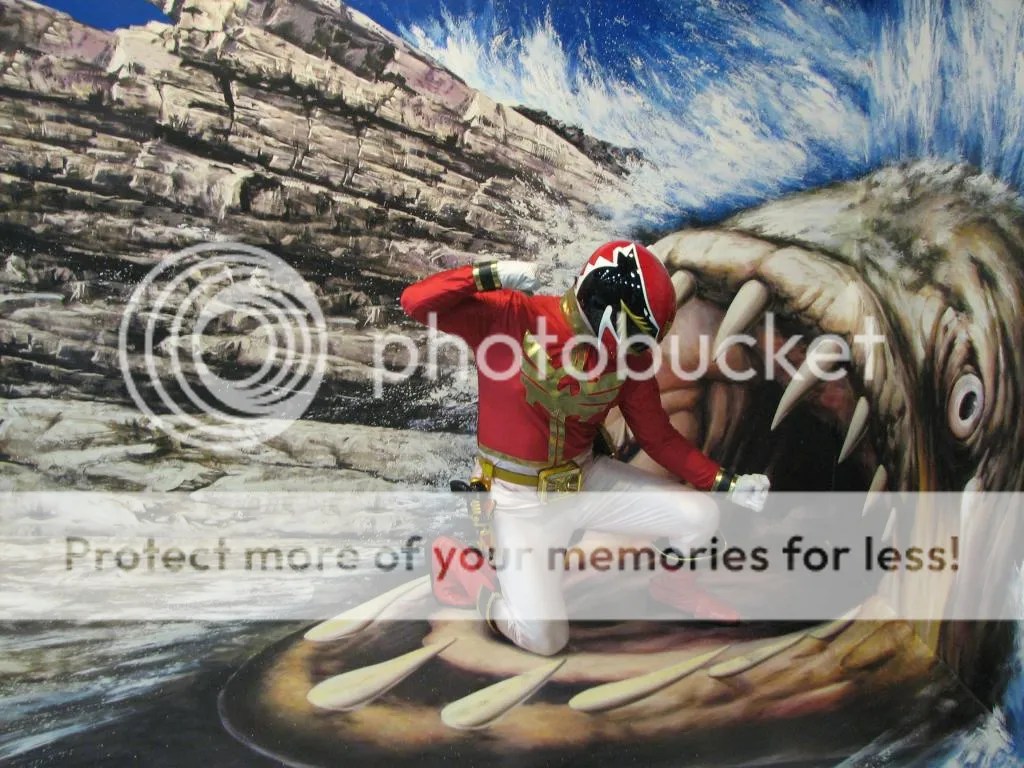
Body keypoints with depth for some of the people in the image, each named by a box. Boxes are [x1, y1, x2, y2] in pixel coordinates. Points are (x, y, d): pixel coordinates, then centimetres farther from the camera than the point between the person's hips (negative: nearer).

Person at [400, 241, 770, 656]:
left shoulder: (628, 355, -4)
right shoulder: (511, 316, -20)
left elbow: (659, 437, 3)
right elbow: (416, 302, -26)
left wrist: (727, 483, -2)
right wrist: (491, 275, -33)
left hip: (588, 480, 5)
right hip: (520, 498, -5)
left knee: (700, 516, -4)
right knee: (544, 638, -13)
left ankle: (671, 582, 30)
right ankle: (465, 570, 16)